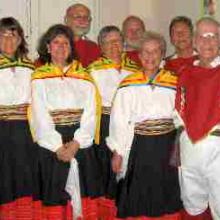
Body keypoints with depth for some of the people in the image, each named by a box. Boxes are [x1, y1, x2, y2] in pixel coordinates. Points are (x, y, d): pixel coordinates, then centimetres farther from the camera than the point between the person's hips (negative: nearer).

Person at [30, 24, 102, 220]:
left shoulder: (83, 78, 9)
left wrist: (76, 143, -11)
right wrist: (58, 147, -12)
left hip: (80, 144, 1)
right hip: (51, 145, -1)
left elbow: (91, 113, 1)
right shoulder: (39, 78, 5)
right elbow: (40, 116, -3)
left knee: (82, 192, 2)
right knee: (55, 195, 2)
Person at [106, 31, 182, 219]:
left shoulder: (174, 83, 3)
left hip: (167, 148, 1)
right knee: (139, 205, 9)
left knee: (166, 203, 12)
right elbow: (119, 120, -1)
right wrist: (117, 152, -4)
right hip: (139, 149, -1)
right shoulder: (128, 86, -1)